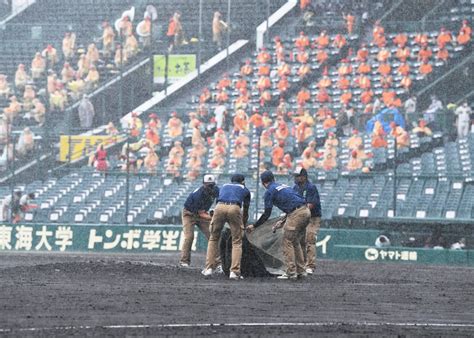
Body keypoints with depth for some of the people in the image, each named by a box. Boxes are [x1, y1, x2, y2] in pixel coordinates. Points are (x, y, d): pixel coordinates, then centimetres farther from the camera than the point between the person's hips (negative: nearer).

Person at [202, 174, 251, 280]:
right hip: (234, 208, -2)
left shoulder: (224, 187, 37)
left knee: (213, 239, 17)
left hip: (220, 207, 2)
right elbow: (245, 211, 38)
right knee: (237, 242, 8)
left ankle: (209, 268, 12)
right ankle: (234, 271, -1)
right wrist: (244, 225, 55)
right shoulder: (245, 190, 31)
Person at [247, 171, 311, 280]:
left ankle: (291, 273, -3)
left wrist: (254, 226, 11)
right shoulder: (283, 186, 26)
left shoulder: (270, 191, 2)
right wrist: (283, 221, 31)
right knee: (296, 242, 19)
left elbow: (267, 214, 1)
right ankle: (300, 271, 18)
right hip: (306, 211, 8)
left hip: (297, 214, -8)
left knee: (288, 242, 1)